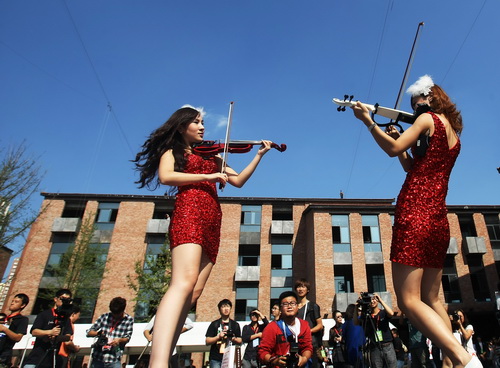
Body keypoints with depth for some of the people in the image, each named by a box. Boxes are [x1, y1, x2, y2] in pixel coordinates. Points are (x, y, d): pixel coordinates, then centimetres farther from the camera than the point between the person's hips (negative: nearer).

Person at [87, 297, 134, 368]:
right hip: (98, 358, 2)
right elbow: (89, 332, 5)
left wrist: (119, 340, -20)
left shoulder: (129, 320, 0)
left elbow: (127, 338, 2)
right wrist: (98, 333, -17)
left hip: (114, 360, -2)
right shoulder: (104, 317, 2)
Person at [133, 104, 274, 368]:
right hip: (189, 211, -6)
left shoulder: (211, 155, 31)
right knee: (185, 281, -28)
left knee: (194, 290, -5)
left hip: (212, 222, 6)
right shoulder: (172, 150, 16)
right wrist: (207, 176, -9)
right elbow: (165, 177, -5)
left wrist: (259, 155, 19)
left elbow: (238, 181, 25)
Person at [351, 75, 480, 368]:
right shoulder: (454, 135, 25)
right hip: (439, 219, 9)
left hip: (415, 213, -9)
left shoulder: (428, 119, 2)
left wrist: (368, 120, -4)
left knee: (409, 301, -13)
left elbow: (394, 149, -10)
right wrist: (402, 139, 27)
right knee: (431, 298, 12)